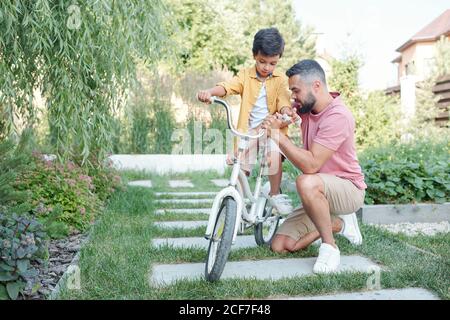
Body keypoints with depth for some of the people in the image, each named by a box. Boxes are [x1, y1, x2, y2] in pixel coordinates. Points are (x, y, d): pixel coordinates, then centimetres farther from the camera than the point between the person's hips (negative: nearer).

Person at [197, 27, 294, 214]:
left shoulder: (281, 79, 2)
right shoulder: (245, 75, 2)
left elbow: (283, 100, -12)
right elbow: (227, 86, -14)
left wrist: (286, 112, -37)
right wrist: (210, 92, -35)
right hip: (248, 129, 2)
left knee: (274, 154, -27)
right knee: (240, 166, -6)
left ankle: (275, 195, -5)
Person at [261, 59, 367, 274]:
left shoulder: (337, 116, -24)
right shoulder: (305, 106, 0)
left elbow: (310, 165, -32)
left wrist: (278, 135, -28)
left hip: (349, 188, -8)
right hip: (320, 194, 8)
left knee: (307, 183, -41)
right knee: (280, 246, -3)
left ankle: (329, 246, -20)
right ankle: (338, 223, 13)